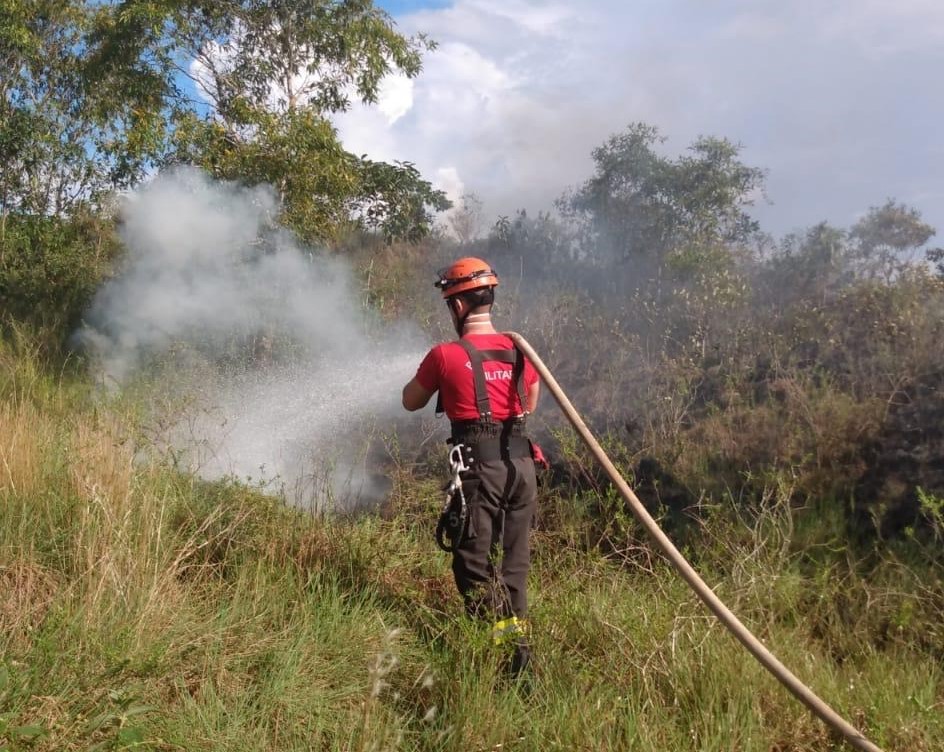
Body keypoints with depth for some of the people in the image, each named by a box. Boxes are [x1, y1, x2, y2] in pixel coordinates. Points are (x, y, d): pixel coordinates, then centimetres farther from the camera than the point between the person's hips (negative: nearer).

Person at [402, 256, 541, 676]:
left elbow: (410, 402, 8)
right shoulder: (519, 351, 6)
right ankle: (518, 640, 20)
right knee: (514, 560, 16)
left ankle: (495, 643, -1)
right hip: (521, 464, 6)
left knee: (475, 561, 3)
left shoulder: (445, 356, -8)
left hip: (480, 467, -5)